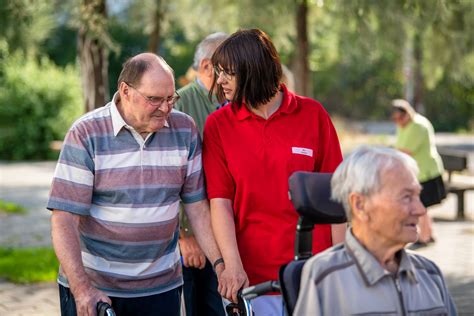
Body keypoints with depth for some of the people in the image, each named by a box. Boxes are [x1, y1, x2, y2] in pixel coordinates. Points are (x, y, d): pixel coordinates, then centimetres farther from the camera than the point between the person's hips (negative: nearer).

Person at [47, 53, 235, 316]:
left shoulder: (184, 129, 0)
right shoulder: (86, 134, -10)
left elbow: (197, 206, 3)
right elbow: (64, 220, -14)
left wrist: (221, 265, -6)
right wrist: (82, 288, -23)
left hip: (160, 289, 3)